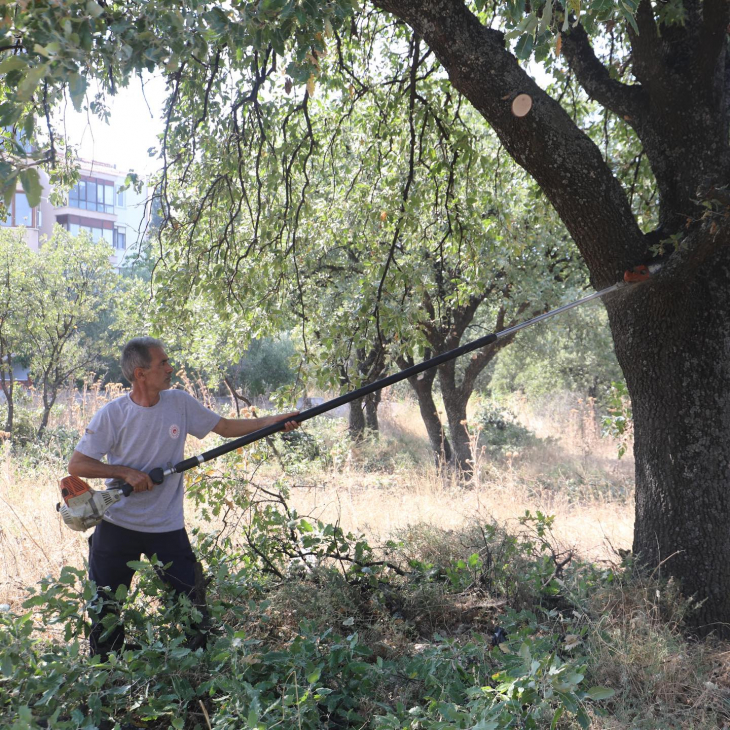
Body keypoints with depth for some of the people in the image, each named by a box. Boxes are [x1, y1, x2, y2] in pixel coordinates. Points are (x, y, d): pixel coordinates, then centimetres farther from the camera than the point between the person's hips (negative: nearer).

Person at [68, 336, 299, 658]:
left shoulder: (180, 403, -3)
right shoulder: (112, 414, -12)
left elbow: (226, 427, 5)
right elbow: (76, 465, -10)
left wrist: (270, 422, -7)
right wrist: (125, 472, -20)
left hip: (167, 526, 2)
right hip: (118, 525, -1)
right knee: (106, 610, 9)